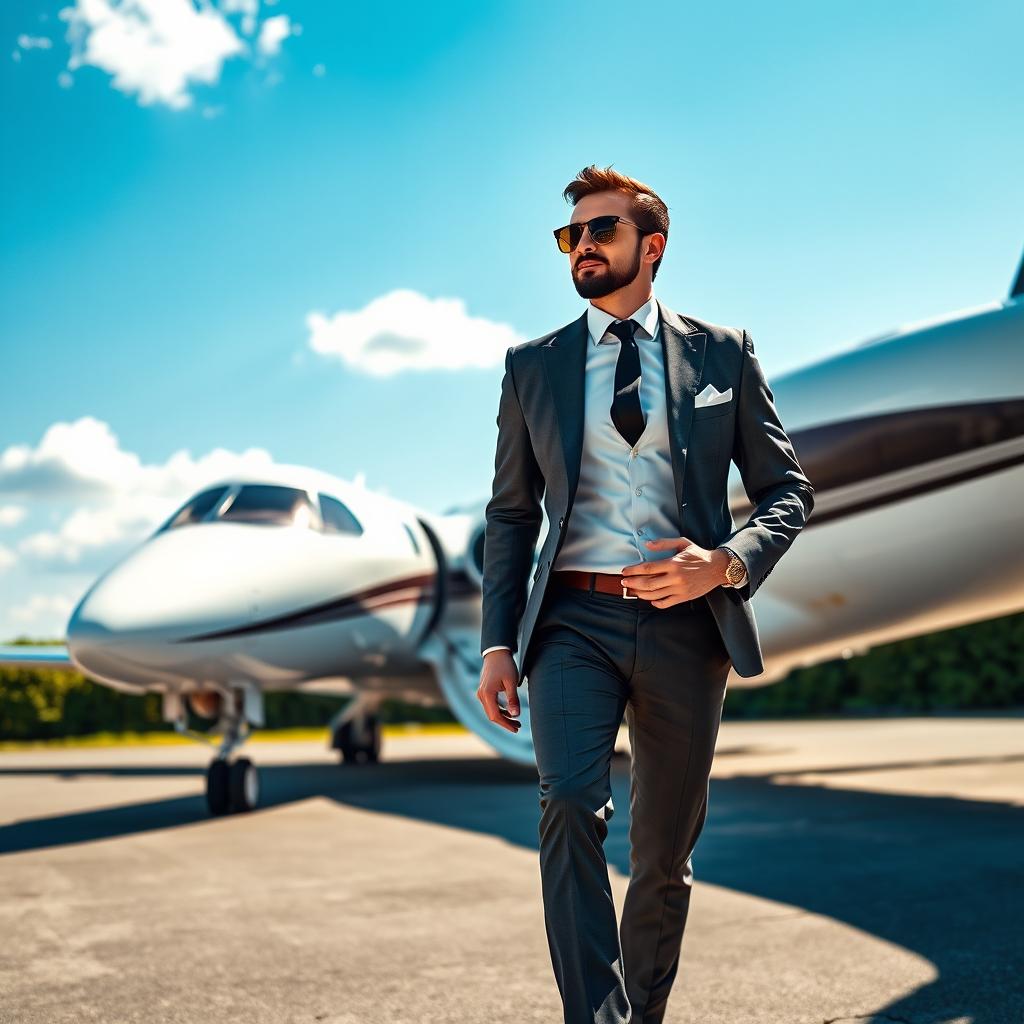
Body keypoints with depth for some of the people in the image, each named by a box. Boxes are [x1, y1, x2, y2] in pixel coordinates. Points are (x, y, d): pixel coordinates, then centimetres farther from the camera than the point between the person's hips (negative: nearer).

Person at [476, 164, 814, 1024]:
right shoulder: (532, 365, 10)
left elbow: (788, 488, 8)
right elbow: (511, 514, 11)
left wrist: (728, 563, -12)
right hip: (574, 622, 0)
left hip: (684, 625, 0)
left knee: (665, 851, 9)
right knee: (570, 805, -24)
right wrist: (498, 643, 2)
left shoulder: (724, 353, 7)